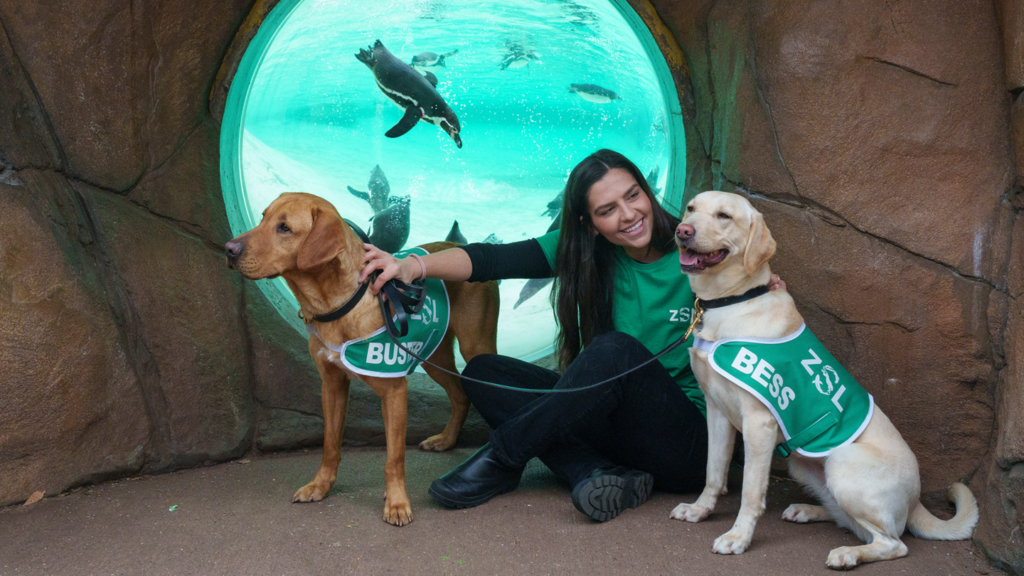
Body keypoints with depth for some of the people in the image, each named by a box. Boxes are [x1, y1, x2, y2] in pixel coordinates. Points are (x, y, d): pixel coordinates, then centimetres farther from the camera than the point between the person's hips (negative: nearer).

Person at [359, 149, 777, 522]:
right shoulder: (583, 253, -2)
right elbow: (493, 259, -12)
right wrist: (413, 266, -27)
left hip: (690, 443, -5)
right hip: (614, 419, 5)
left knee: (616, 350, -34)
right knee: (484, 372, -8)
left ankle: (501, 460, -18)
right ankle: (600, 474, -24)